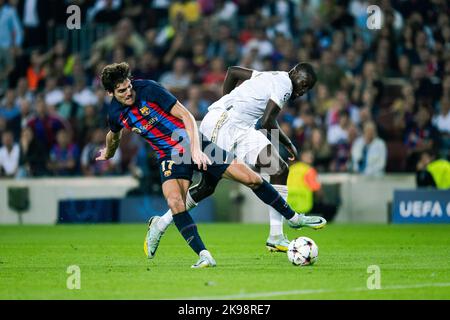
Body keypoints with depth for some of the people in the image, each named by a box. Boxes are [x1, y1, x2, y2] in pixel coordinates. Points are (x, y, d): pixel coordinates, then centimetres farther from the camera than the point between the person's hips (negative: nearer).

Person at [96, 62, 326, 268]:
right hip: (169, 157, 1)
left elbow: (186, 116, -14)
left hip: (194, 145, -1)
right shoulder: (116, 114, -4)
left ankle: (293, 218, 15)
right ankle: (204, 256, -28)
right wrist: (107, 154, 40)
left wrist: (196, 149, -23)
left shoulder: (148, 89, -16)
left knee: (251, 178, -5)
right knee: (175, 202, -30)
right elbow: (114, 135, 22)